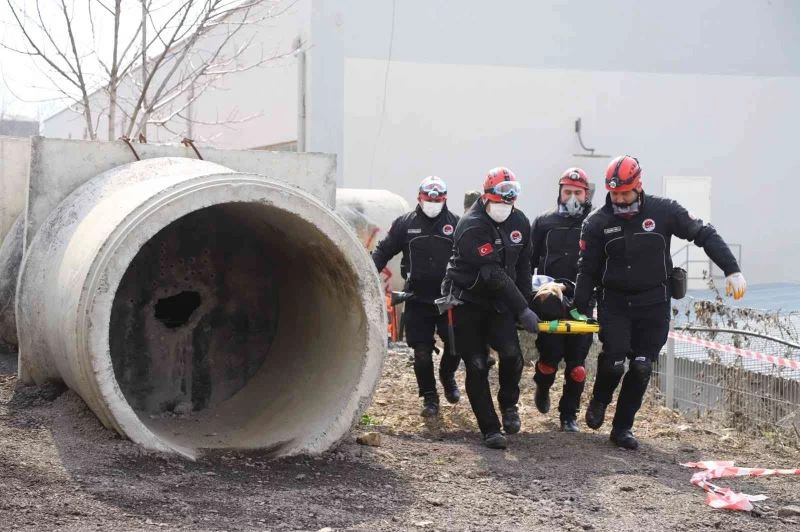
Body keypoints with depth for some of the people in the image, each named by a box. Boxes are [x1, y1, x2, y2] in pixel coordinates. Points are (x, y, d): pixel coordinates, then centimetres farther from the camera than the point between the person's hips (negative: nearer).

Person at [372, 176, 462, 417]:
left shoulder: (456, 224, 1)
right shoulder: (405, 223, 3)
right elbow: (384, 251, 4)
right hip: (418, 300, 0)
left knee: (455, 345, 3)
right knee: (422, 353, 3)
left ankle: (447, 376, 35)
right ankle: (429, 397, 20)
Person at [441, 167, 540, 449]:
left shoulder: (520, 222, 0)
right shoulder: (471, 227, -22)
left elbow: (523, 266, 11)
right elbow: (494, 275, -27)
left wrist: (526, 302, 4)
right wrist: (522, 310, -28)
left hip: (499, 301, 4)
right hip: (467, 301, -4)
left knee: (511, 354, -18)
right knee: (477, 367, -4)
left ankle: (508, 404, 9)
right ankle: (490, 429, 5)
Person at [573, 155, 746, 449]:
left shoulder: (663, 211, -6)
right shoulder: (597, 222, -4)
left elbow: (705, 235, -2)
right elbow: (587, 270, 1)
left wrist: (732, 271, -9)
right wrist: (579, 310, -4)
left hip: (653, 303, 1)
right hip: (614, 302, 0)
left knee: (641, 367, -3)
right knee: (614, 361, -15)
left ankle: (622, 428, 13)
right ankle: (599, 400, 18)